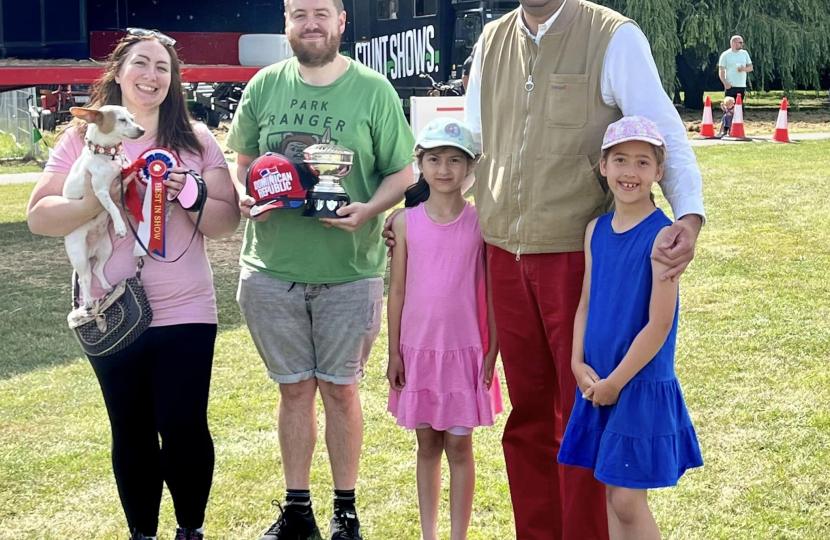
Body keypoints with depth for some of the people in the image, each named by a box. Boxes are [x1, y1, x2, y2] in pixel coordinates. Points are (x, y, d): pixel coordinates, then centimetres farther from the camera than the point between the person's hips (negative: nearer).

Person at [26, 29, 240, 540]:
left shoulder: (196, 139, 3)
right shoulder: (83, 138, 2)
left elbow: (227, 222, 2)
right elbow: (40, 216, -5)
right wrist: (99, 199, -21)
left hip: (185, 312, 0)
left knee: (184, 428, -1)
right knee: (132, 431, 10)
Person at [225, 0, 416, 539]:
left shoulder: (373, 90, -1)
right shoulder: (265, 86, 5)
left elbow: (403, 173, 1)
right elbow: (243, 160, 13)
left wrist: (368, 210, -17)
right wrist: (245, 195, -8)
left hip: (349, 270, -2)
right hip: (273, 267, 2)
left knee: (340, 389, 6)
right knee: (294, 389, 10)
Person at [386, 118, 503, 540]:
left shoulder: (480, 222, -4)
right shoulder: (407, 222, -1)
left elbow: (493, 292, 0)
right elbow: (397, 292, 3)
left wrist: (492, 351, -4)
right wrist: (394, 354, 1)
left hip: (465, 351, -1)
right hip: (418, 350, 2)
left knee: (459, 445, 4)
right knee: (427, 445, 11)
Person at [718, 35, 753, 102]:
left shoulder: (744, 53, 11)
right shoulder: (725, 55, -2)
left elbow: (751, 67, 14)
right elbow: (721, 72, -3)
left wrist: (744, 69, -10)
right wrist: (726, 84, -16)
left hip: (742, 86, 4)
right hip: (730, 87, -4)